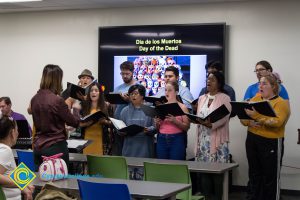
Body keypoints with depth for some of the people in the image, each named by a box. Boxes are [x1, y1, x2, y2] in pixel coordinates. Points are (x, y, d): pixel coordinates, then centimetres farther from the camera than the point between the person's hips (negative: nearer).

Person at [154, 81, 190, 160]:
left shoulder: (182, 107, 0)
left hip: (177, 140, -3)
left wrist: (175, 121, -19)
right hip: (162, 139, 3)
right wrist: (157, 123, -5)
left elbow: (187, 127, -6)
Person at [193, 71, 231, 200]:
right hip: (203, 139, 5)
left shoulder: (224, 98, -2)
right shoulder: (202, 98, 17)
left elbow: (224, 118, -13)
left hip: (218, 140, -5)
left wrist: (211, 124, -26)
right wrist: (195, 119, -3)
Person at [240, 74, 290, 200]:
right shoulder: (255, 98, 10)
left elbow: (277, 122, -22)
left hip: (271, 143, -5)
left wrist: (256, 116, -29)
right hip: (252, 140, 5)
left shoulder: (281, 103, -6)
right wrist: (249, 123, -17)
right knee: (254, 175, 11)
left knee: (270, 177, 0)